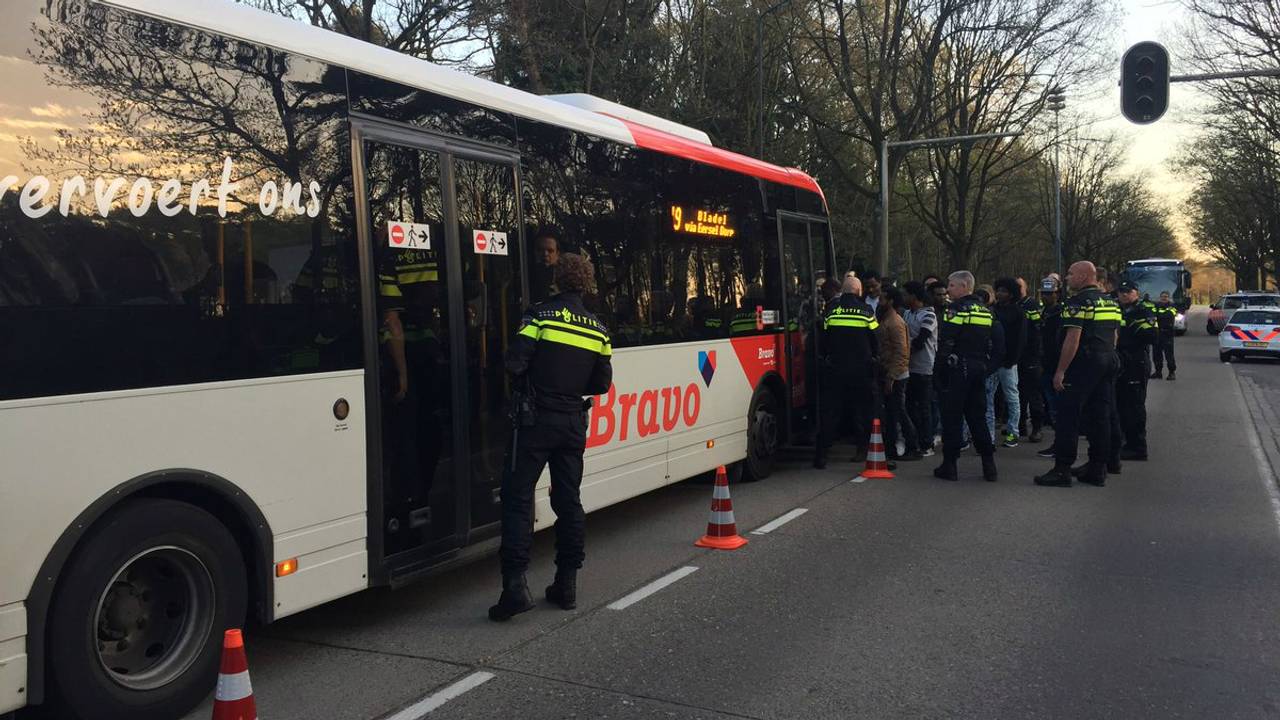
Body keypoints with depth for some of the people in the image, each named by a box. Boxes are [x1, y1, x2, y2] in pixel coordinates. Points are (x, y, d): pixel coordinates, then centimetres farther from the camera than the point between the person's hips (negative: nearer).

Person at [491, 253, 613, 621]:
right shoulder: (597, 329, 7)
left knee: (518, 495, -2)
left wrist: (533, 386, 7)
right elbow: (602, 383, 10)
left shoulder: (540, 315, -7)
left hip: (537, 419, -4)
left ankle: (515, 583, -11)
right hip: (574, 423, 5)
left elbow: (515, 363, -13)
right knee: (568, 498, 12)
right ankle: (567, 583, 16)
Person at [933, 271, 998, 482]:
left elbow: (945, 344, -15)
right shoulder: (985, 310, 14)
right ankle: (989, 465, 11)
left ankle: (949, 465, 1)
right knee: (977, 417, 13)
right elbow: (991, 344, 15)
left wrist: (938, 371, -10)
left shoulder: (957, 309, -12)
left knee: (952, 417, -1)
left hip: (958, 370, -7)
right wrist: (984, 365, 18)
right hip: (979, 370, 8)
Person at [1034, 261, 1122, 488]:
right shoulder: (1111, 302, 16)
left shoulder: (1078, 302, -12)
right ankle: (1098, 470, 13)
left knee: (1068, 417, -5)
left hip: (1083, 364, -9)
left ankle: (1062, 470, -6)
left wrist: (1061, 371, -17)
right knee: (1100, 416, 10)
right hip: (1107, 363, 9)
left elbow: (1073, 339, -18)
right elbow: (1113, 337, 20)